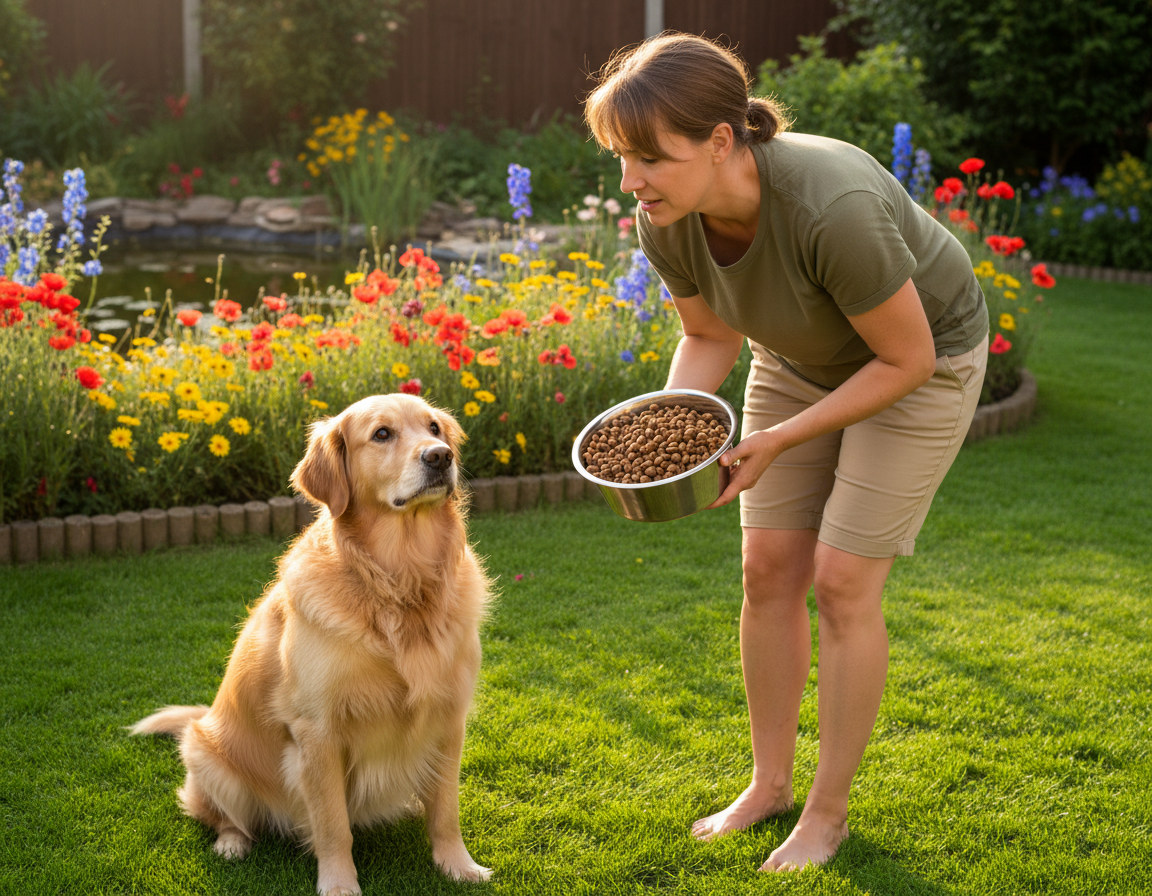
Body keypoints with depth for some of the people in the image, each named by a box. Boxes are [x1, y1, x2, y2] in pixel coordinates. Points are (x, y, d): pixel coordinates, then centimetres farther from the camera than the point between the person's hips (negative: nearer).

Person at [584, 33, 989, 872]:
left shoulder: (833, 208, -41)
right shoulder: (668, 221, -22)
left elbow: (906, 359, -26)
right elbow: (711, 337, -3)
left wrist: (779, 441, -29)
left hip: (924, 355, -5)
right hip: (801, 355, 6)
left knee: (842, 582, -6)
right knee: (770, 567, 4)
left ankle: (828, 810, 11)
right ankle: (769, 782, 21)